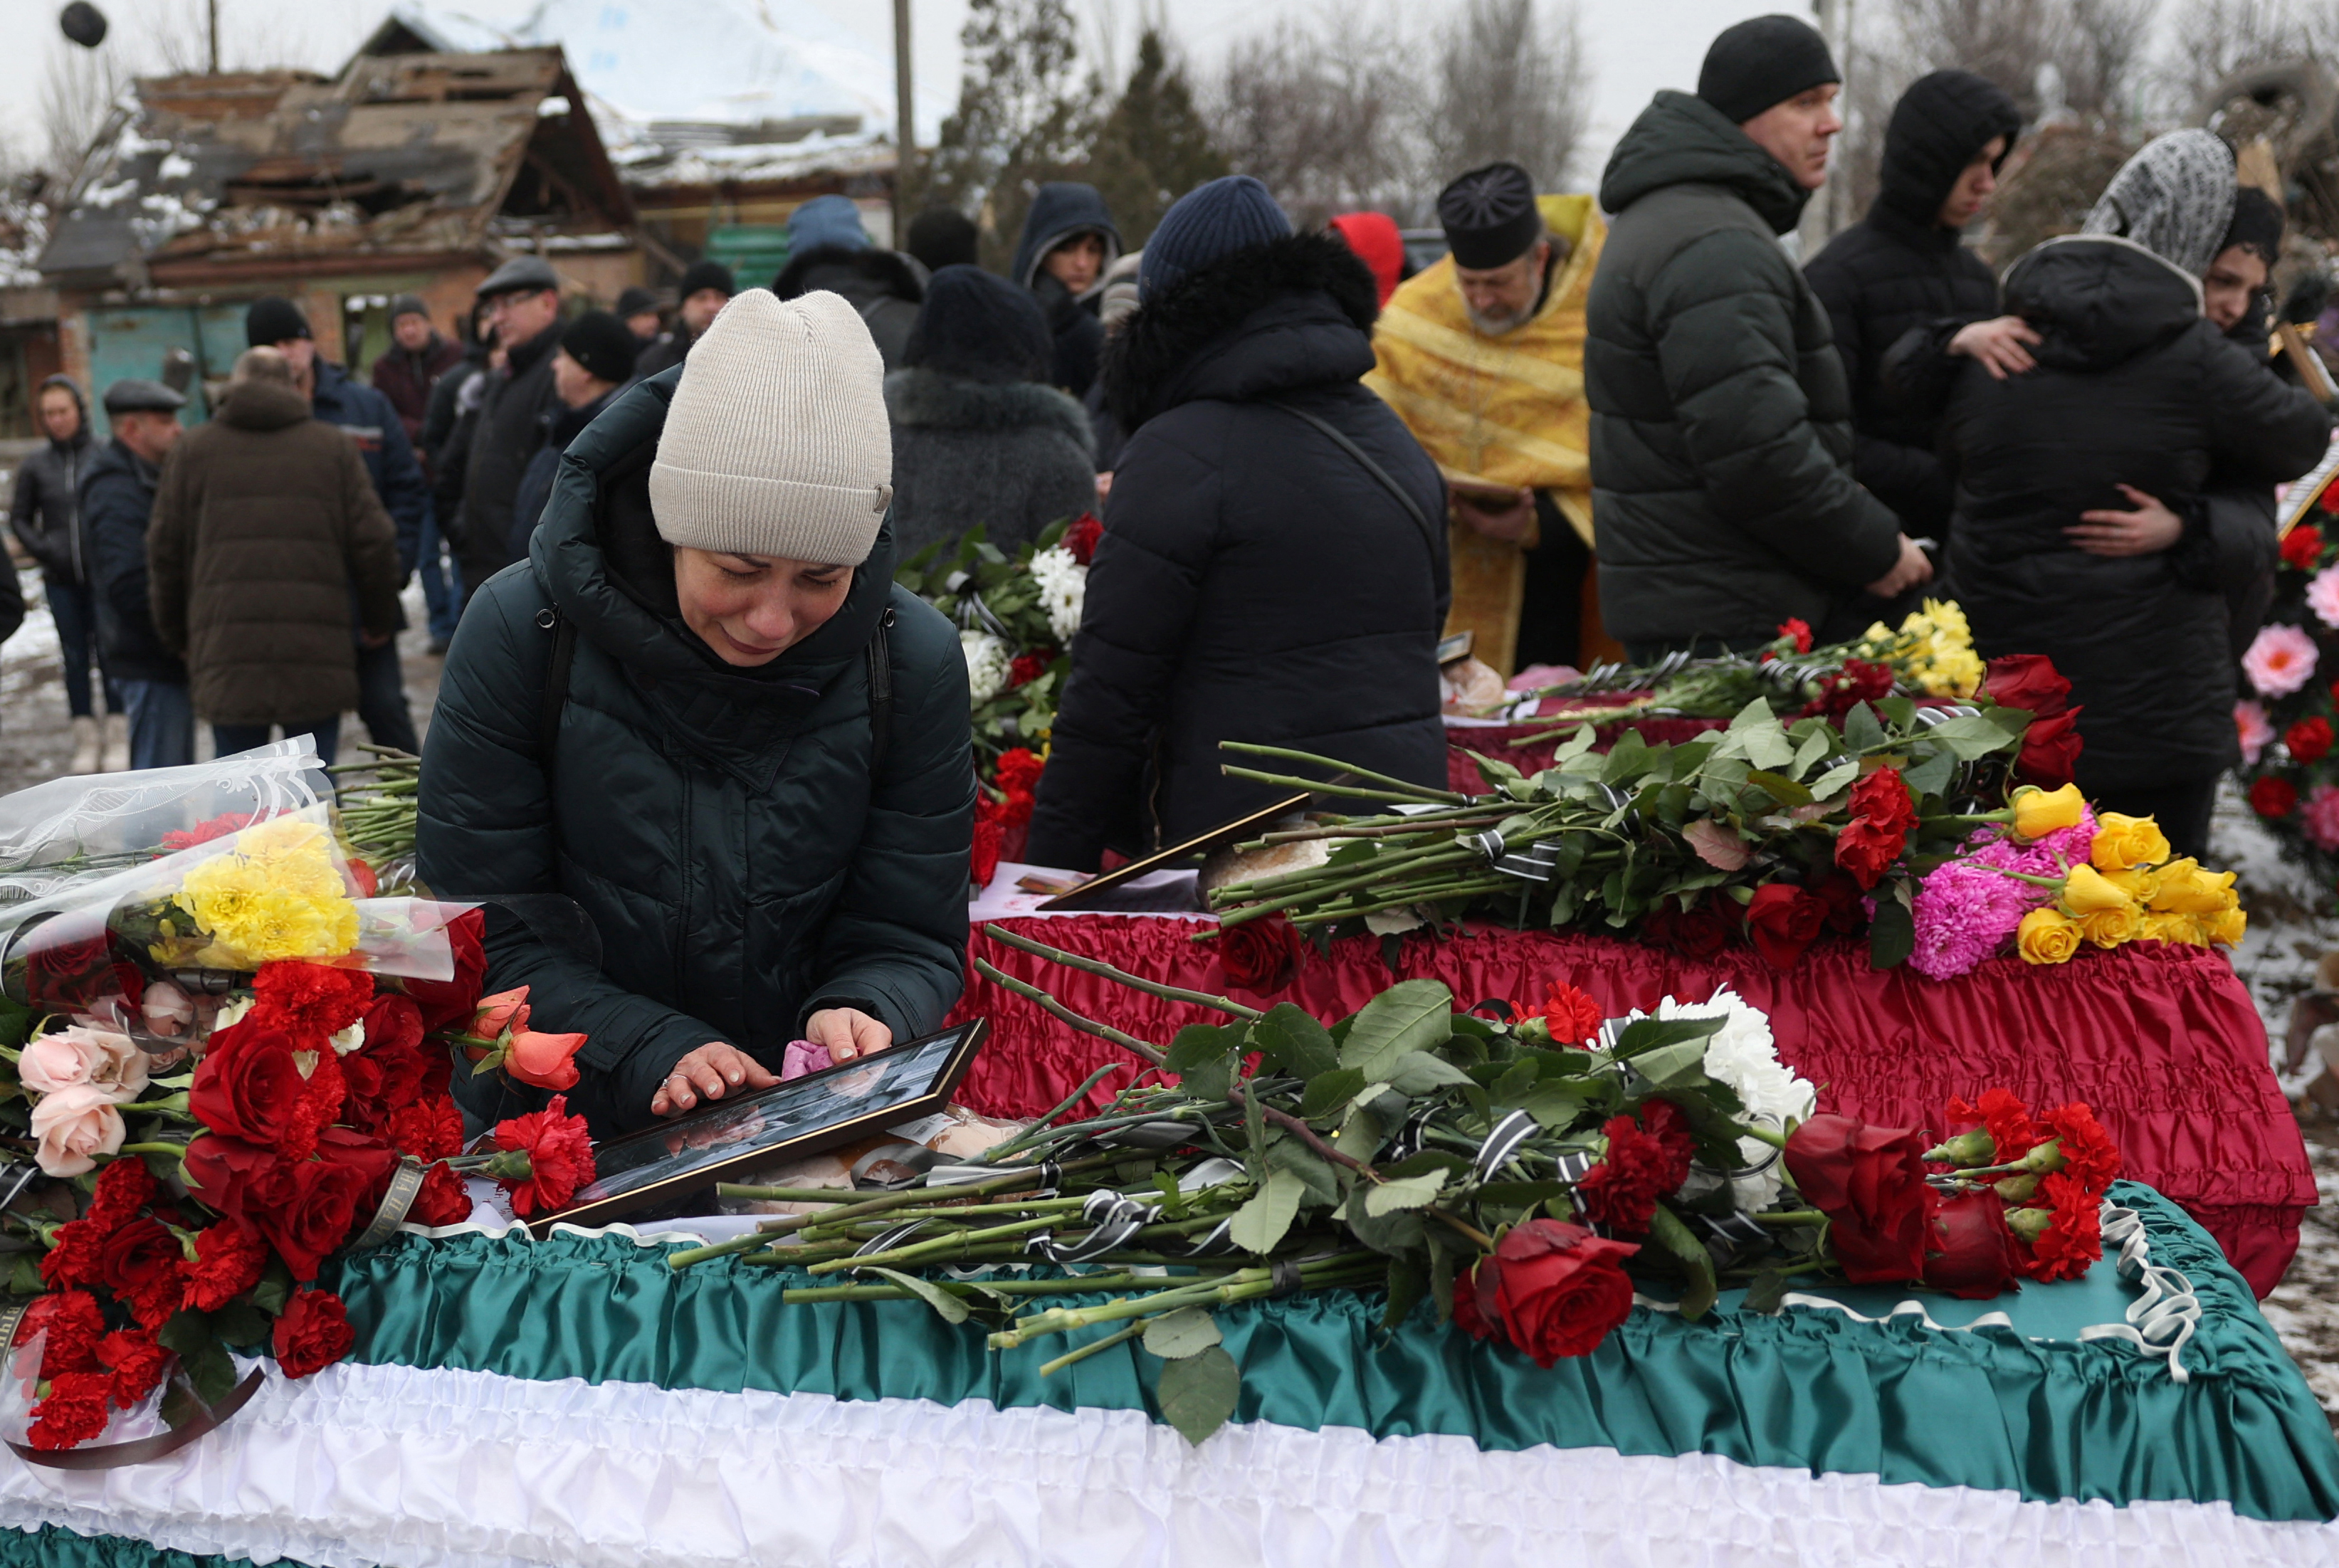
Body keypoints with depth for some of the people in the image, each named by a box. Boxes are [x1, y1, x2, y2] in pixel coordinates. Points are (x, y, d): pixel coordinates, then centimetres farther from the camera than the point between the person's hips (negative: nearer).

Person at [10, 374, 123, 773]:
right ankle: (86, 739, 16)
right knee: (75, 657, 8)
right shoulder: (35, 464, 2)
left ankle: (117, 737, 12)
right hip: (61, 579, 2)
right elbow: (19, 518, 12)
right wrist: (42, 550, -2)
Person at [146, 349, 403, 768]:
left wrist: (175, 635, 21)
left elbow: (165, 549, 11)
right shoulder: (333, 447, 9)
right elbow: (373, 542, 5)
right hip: (316, 654, 0)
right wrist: (379, 621, 18)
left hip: (225, 653, 1)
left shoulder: (194, 448, 10)